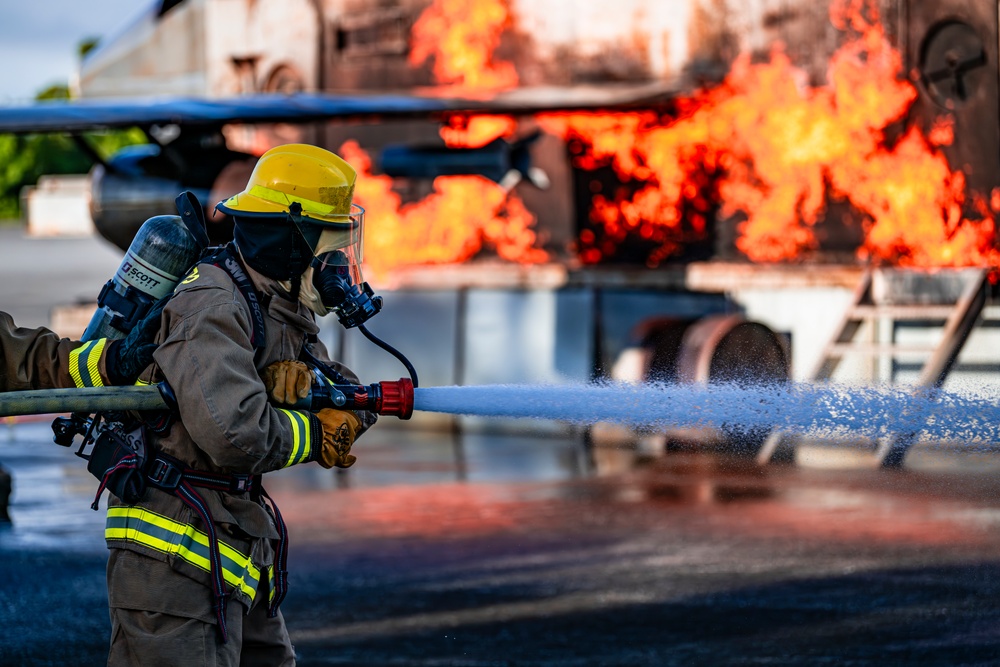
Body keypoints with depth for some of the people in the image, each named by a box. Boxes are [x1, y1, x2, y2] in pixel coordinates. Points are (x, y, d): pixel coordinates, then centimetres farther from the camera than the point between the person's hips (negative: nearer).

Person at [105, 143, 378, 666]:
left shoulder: (282, 312, 14)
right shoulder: (213, 308, -18)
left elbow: (351, 408, 9)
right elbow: (234, 434, -31)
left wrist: (301, 375, -13)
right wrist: (314, 436, -14)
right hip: (175, 552, -10)